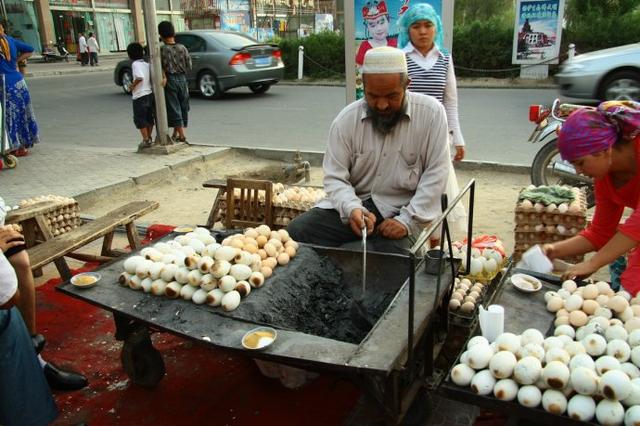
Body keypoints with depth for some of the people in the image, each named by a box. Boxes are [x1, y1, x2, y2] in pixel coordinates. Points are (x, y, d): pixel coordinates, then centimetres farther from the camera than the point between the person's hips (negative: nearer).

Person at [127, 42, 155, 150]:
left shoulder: (135, 64, -11)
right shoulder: (146, 64, 10)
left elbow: (140, 77, -24)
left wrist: (132, 85, -10)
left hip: (140, 96, -7)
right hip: (150, 94, 7)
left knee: (140, 119, 1)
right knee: (149, 118, 15)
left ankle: (146, 140, 0)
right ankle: (149, 138, 21)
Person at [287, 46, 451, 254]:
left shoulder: (431, 113, -7)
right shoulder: (346, 119, -3)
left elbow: (435, 175, -7)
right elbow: (335, 177, -2)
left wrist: (407, 221, -16)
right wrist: (352, 209, -22)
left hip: (402, 211, -1)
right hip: (352, 204, 2)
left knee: (391, 250, -32)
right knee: (297, 231, -19)